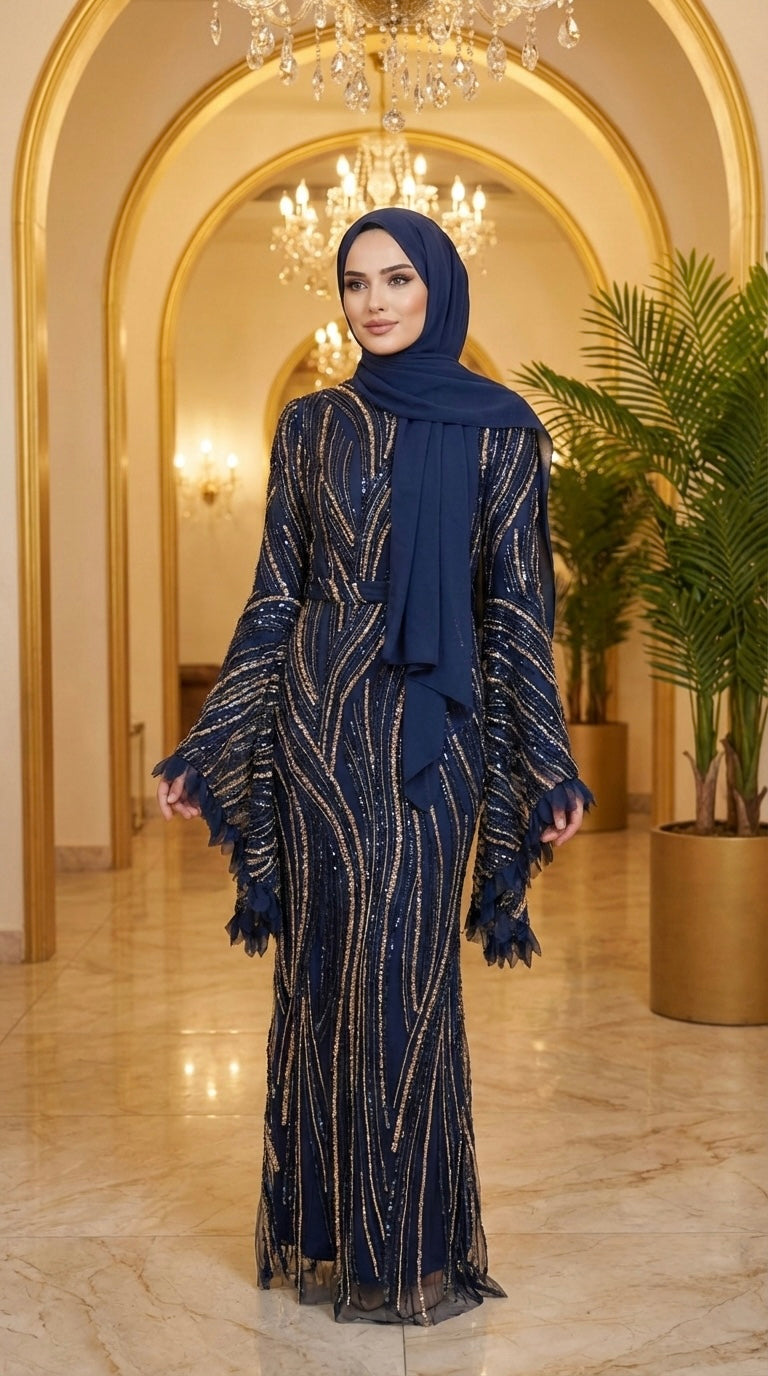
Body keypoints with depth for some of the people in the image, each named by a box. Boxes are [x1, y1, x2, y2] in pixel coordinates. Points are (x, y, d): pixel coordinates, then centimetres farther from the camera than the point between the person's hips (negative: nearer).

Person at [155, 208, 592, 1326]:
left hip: (430, 730, -2)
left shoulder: (500, 427, 2)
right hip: (315, 721, 2)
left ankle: (412, 1247, 17)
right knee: (323, 976, 7)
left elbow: (517, 606, 1)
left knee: (408, 979, 0)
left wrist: (548, 768, -4)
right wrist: (207, 751, 2)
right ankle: (325, 1231, 23)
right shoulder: (312, 427, 8)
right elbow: (275, 594, 7)